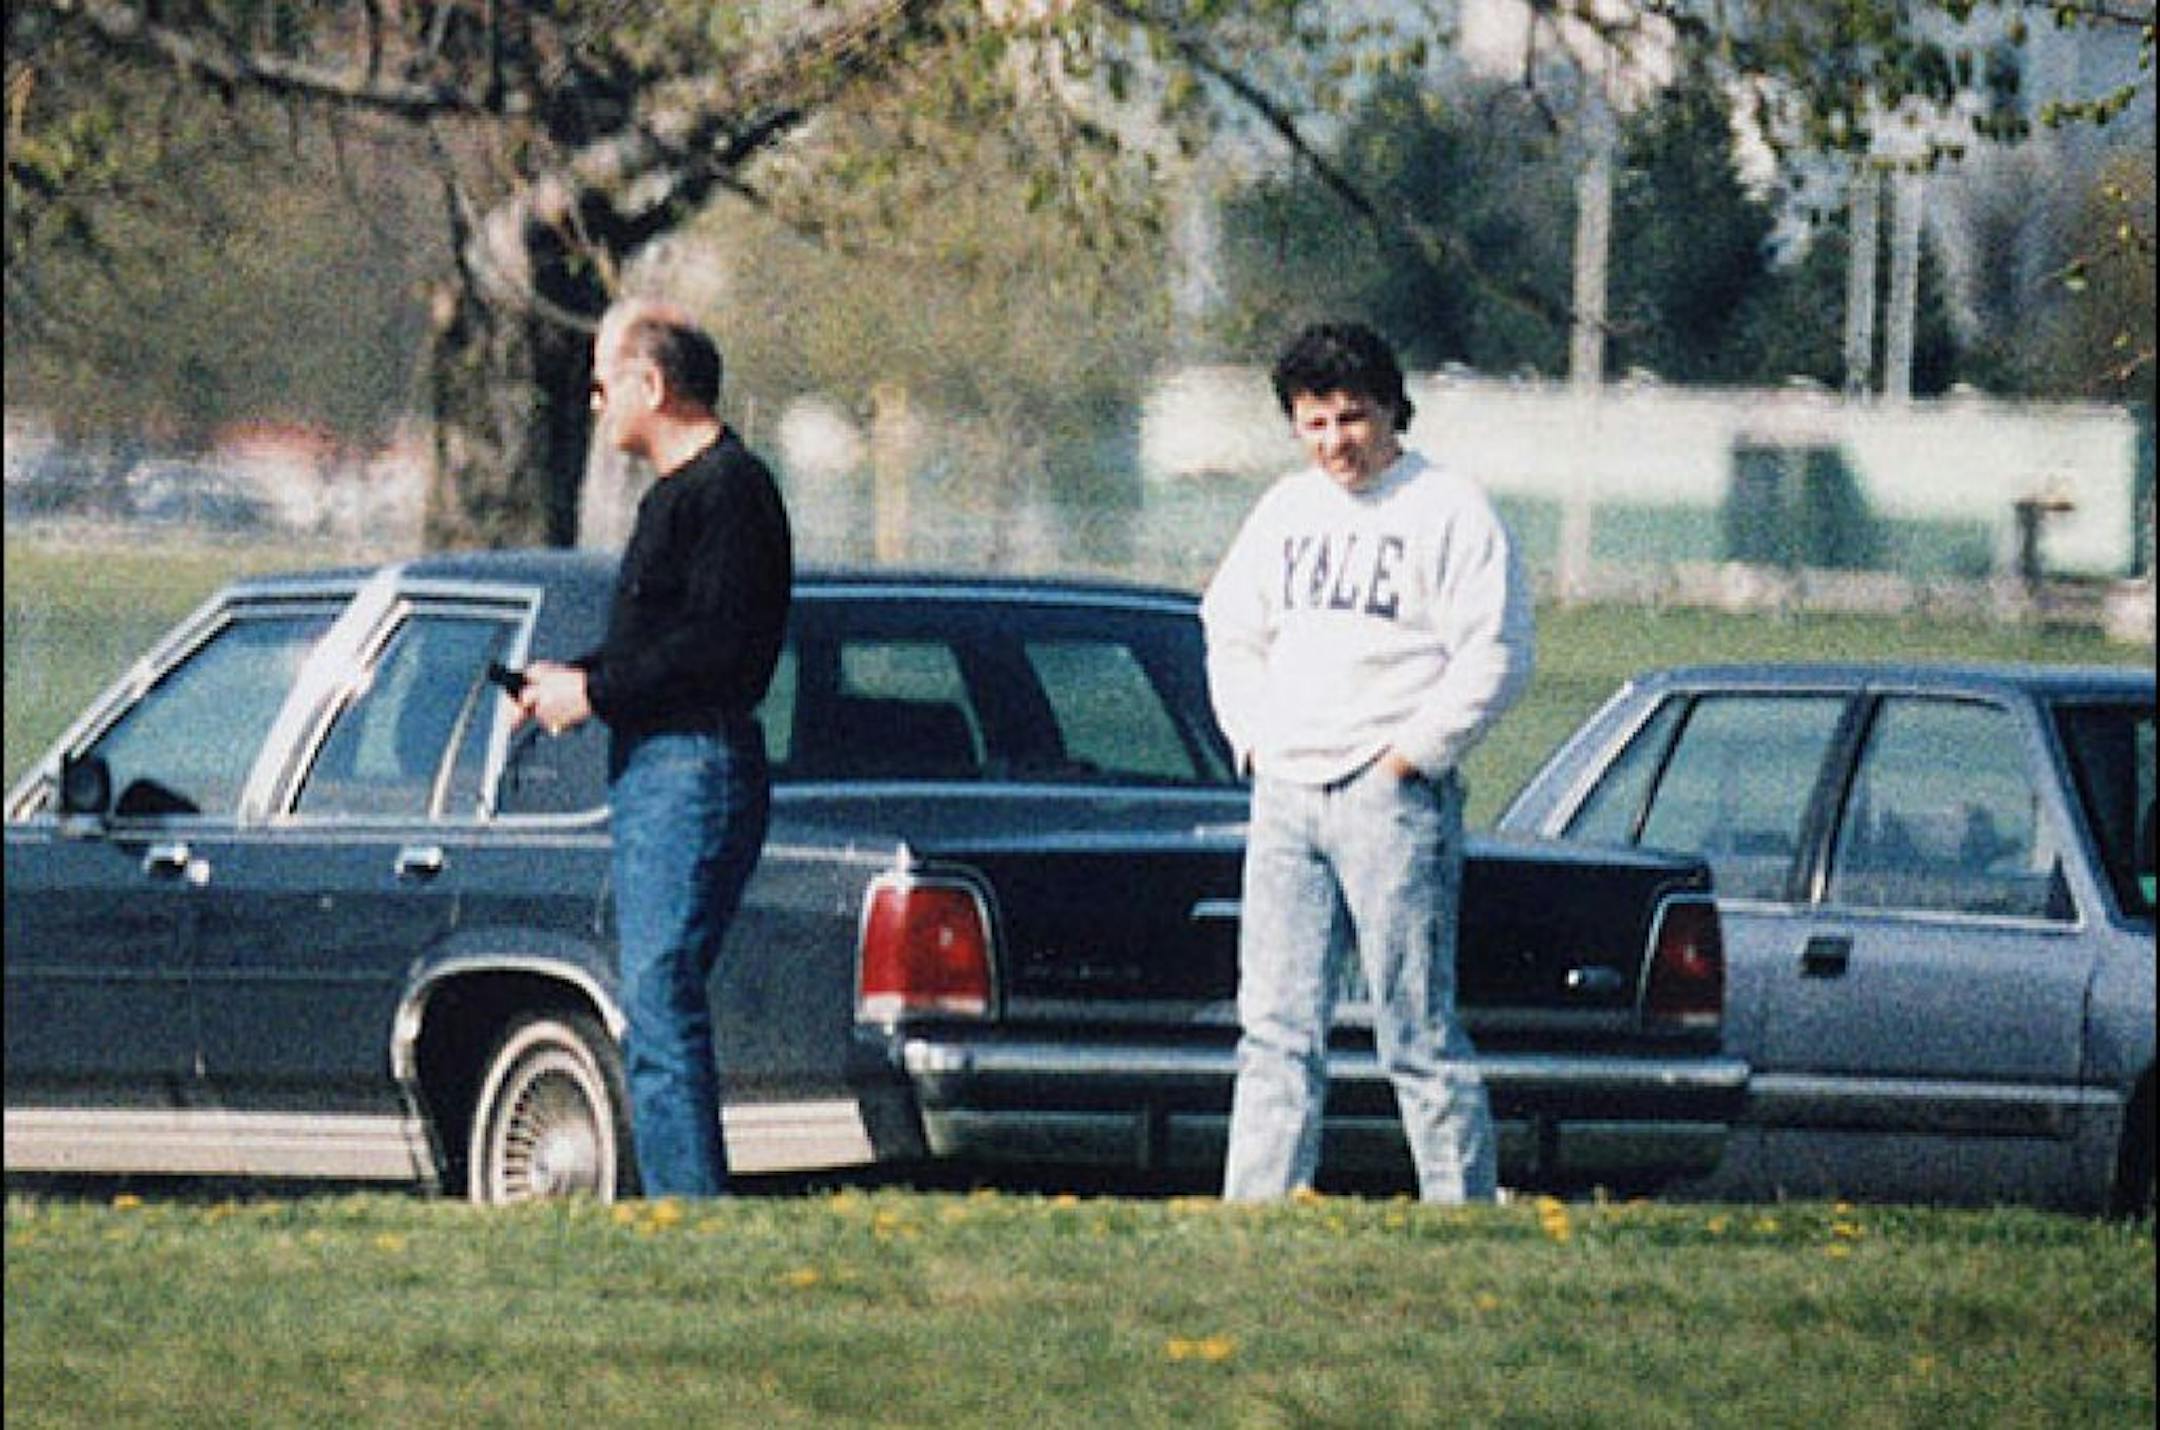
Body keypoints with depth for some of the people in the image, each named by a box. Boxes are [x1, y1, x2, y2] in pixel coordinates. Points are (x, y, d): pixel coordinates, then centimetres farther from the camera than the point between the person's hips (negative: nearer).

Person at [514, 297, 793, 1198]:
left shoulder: (728, 490, -12)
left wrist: (595, 692, -15)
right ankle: (677, 1200, 13)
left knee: (660, 998, -15)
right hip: (652, 773, 11)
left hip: (695, 772, -11)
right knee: (654, 1011, 10)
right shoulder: (676, 492, 21)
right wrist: (574, 678, 12)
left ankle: (692, 1200, -18)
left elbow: (718, 647, -20)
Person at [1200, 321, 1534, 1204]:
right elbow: (1231, 634, 27)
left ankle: (1465, 1213, -2)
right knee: (1276, 1029, 4)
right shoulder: (1285, 512, 17)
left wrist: (1409, 756, -11)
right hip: (1285, 799, 6)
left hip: (1392, 799, -6)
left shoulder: (1447, 511, -3)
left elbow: (1496, 658, -9)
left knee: (1418, 1033, -6)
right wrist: (1254, 740, 12)